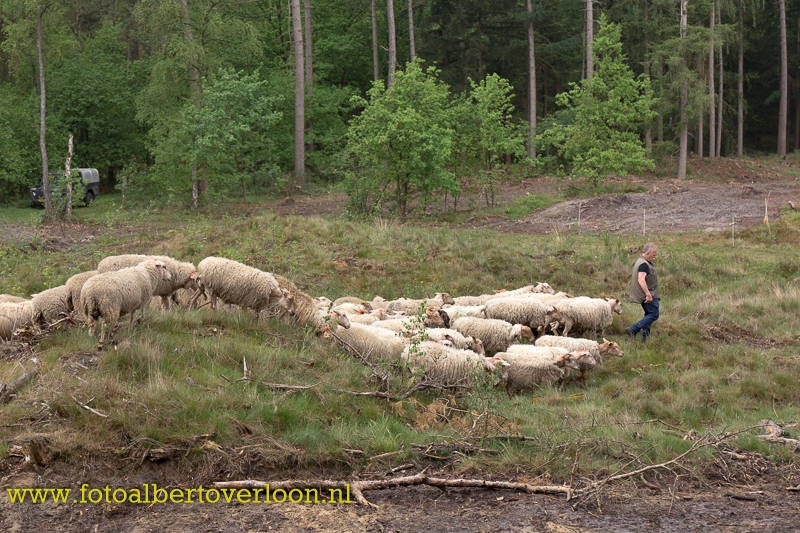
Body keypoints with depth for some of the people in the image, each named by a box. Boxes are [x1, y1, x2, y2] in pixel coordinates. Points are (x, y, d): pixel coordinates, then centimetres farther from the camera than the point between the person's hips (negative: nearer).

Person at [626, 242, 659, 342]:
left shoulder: (640, 261, 14)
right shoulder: (644, 264, -19)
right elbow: (641, 280, -30)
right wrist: (648, 294, -33)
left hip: (646, 295, 11)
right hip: (648, 295, -11)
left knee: (649, 314, 15)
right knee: (654, 315, -8)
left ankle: (645, 336, 14)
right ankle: (633, 330, -14)